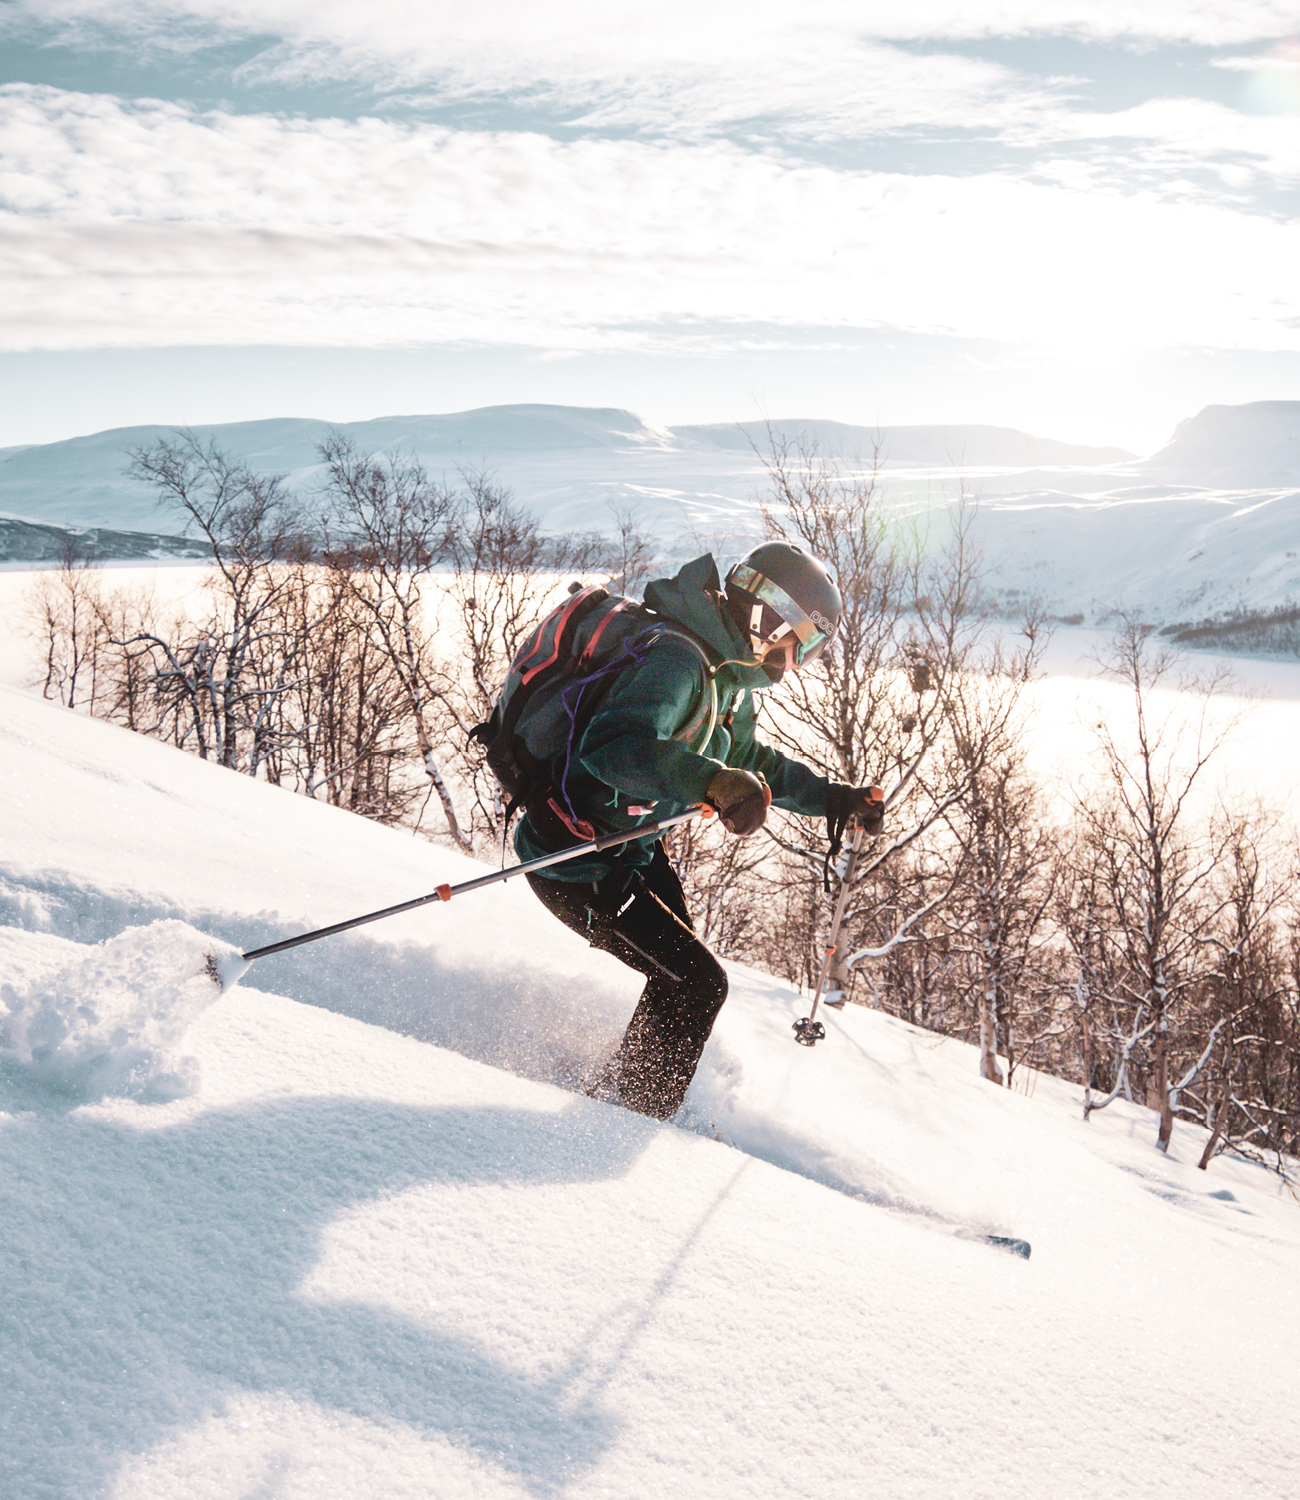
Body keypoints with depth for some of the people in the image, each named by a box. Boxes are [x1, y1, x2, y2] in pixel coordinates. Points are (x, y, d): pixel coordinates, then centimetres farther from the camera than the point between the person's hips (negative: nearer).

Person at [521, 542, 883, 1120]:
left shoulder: (728, 680, 7)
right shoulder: (677, 660, -26)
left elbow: (751, 762, 24)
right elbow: (614, 746, -41)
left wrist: (835, 799, 20)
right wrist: (711, 782, -50)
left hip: (633, 853, 10)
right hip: (576, 863, -10)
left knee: (681, 976, 18)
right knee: (698, 982, -8)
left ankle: (615, 1100, 38)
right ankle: (631, 1116, 10)